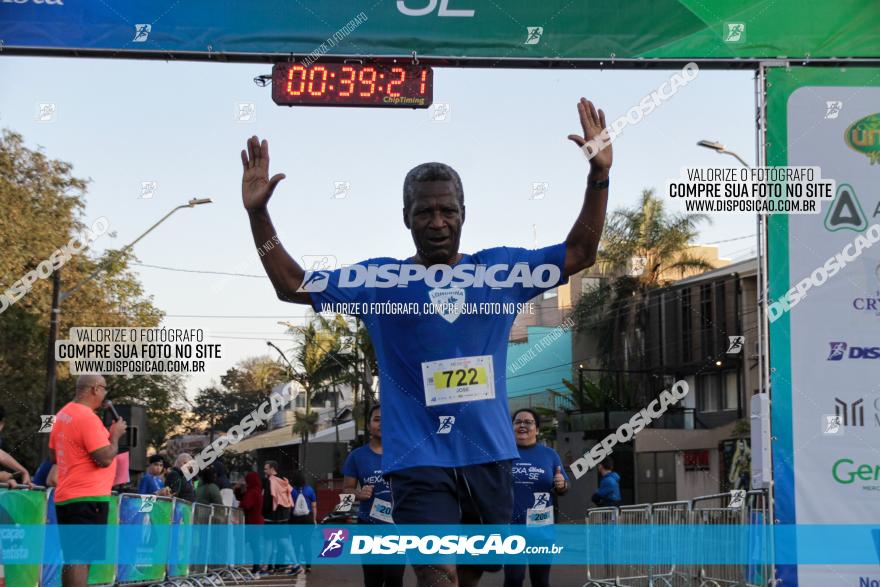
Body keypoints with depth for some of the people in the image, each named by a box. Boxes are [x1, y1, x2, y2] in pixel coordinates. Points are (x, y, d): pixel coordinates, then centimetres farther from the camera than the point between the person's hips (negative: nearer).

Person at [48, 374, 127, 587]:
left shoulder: (63, 415, 13)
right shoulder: (88, 417, -16)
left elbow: (53, 456, 23)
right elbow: (105, 458, -20)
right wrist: (115, 434, -5)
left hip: (65, 497, 10)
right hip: (88, 498, -10)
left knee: (72, 558, 13)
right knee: (81, 559, -10)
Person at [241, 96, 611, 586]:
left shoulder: (501, 270, 5)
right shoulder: (378, 280, 2)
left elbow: (579, 255, 7)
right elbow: (292, 285, 6)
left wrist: (599, 177, -4)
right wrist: (258, 214, -4)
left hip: (490, 454, 3)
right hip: (421, 460, -3)